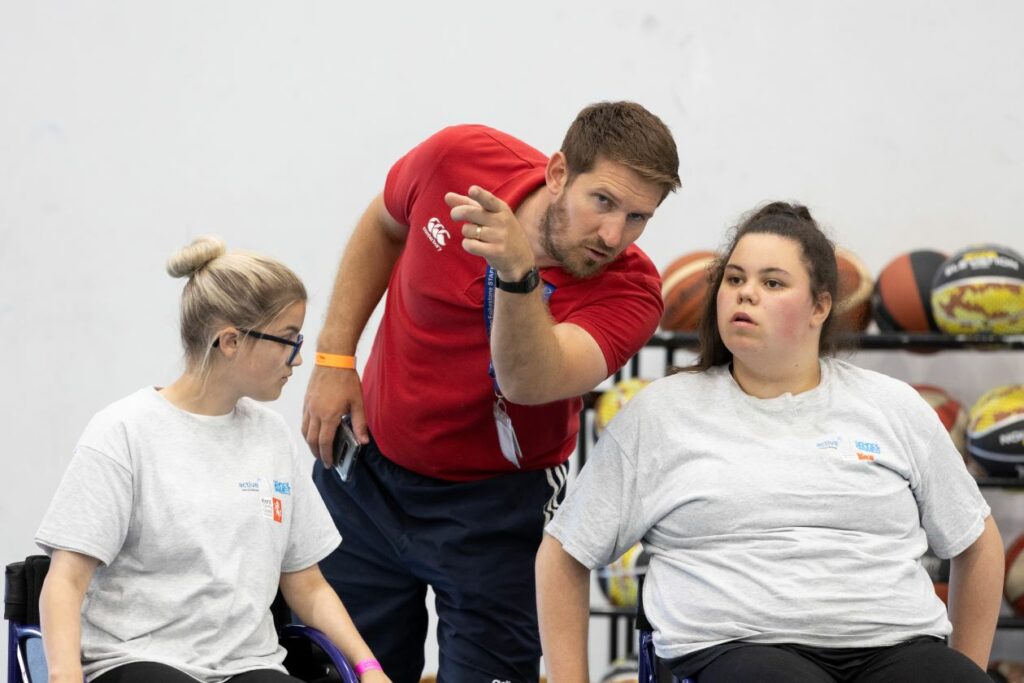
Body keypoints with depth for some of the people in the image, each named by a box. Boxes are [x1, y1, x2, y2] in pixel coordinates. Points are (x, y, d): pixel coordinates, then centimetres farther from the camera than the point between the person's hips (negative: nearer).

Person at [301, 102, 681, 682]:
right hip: (367, 466, 3)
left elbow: (528, 383, -42)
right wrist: (335, 360, 1)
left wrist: (518, 274, -60)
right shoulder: (458, 158, -17)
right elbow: (384, 227, 6)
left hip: (498, 502, -2)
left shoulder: (629, 290, -24)